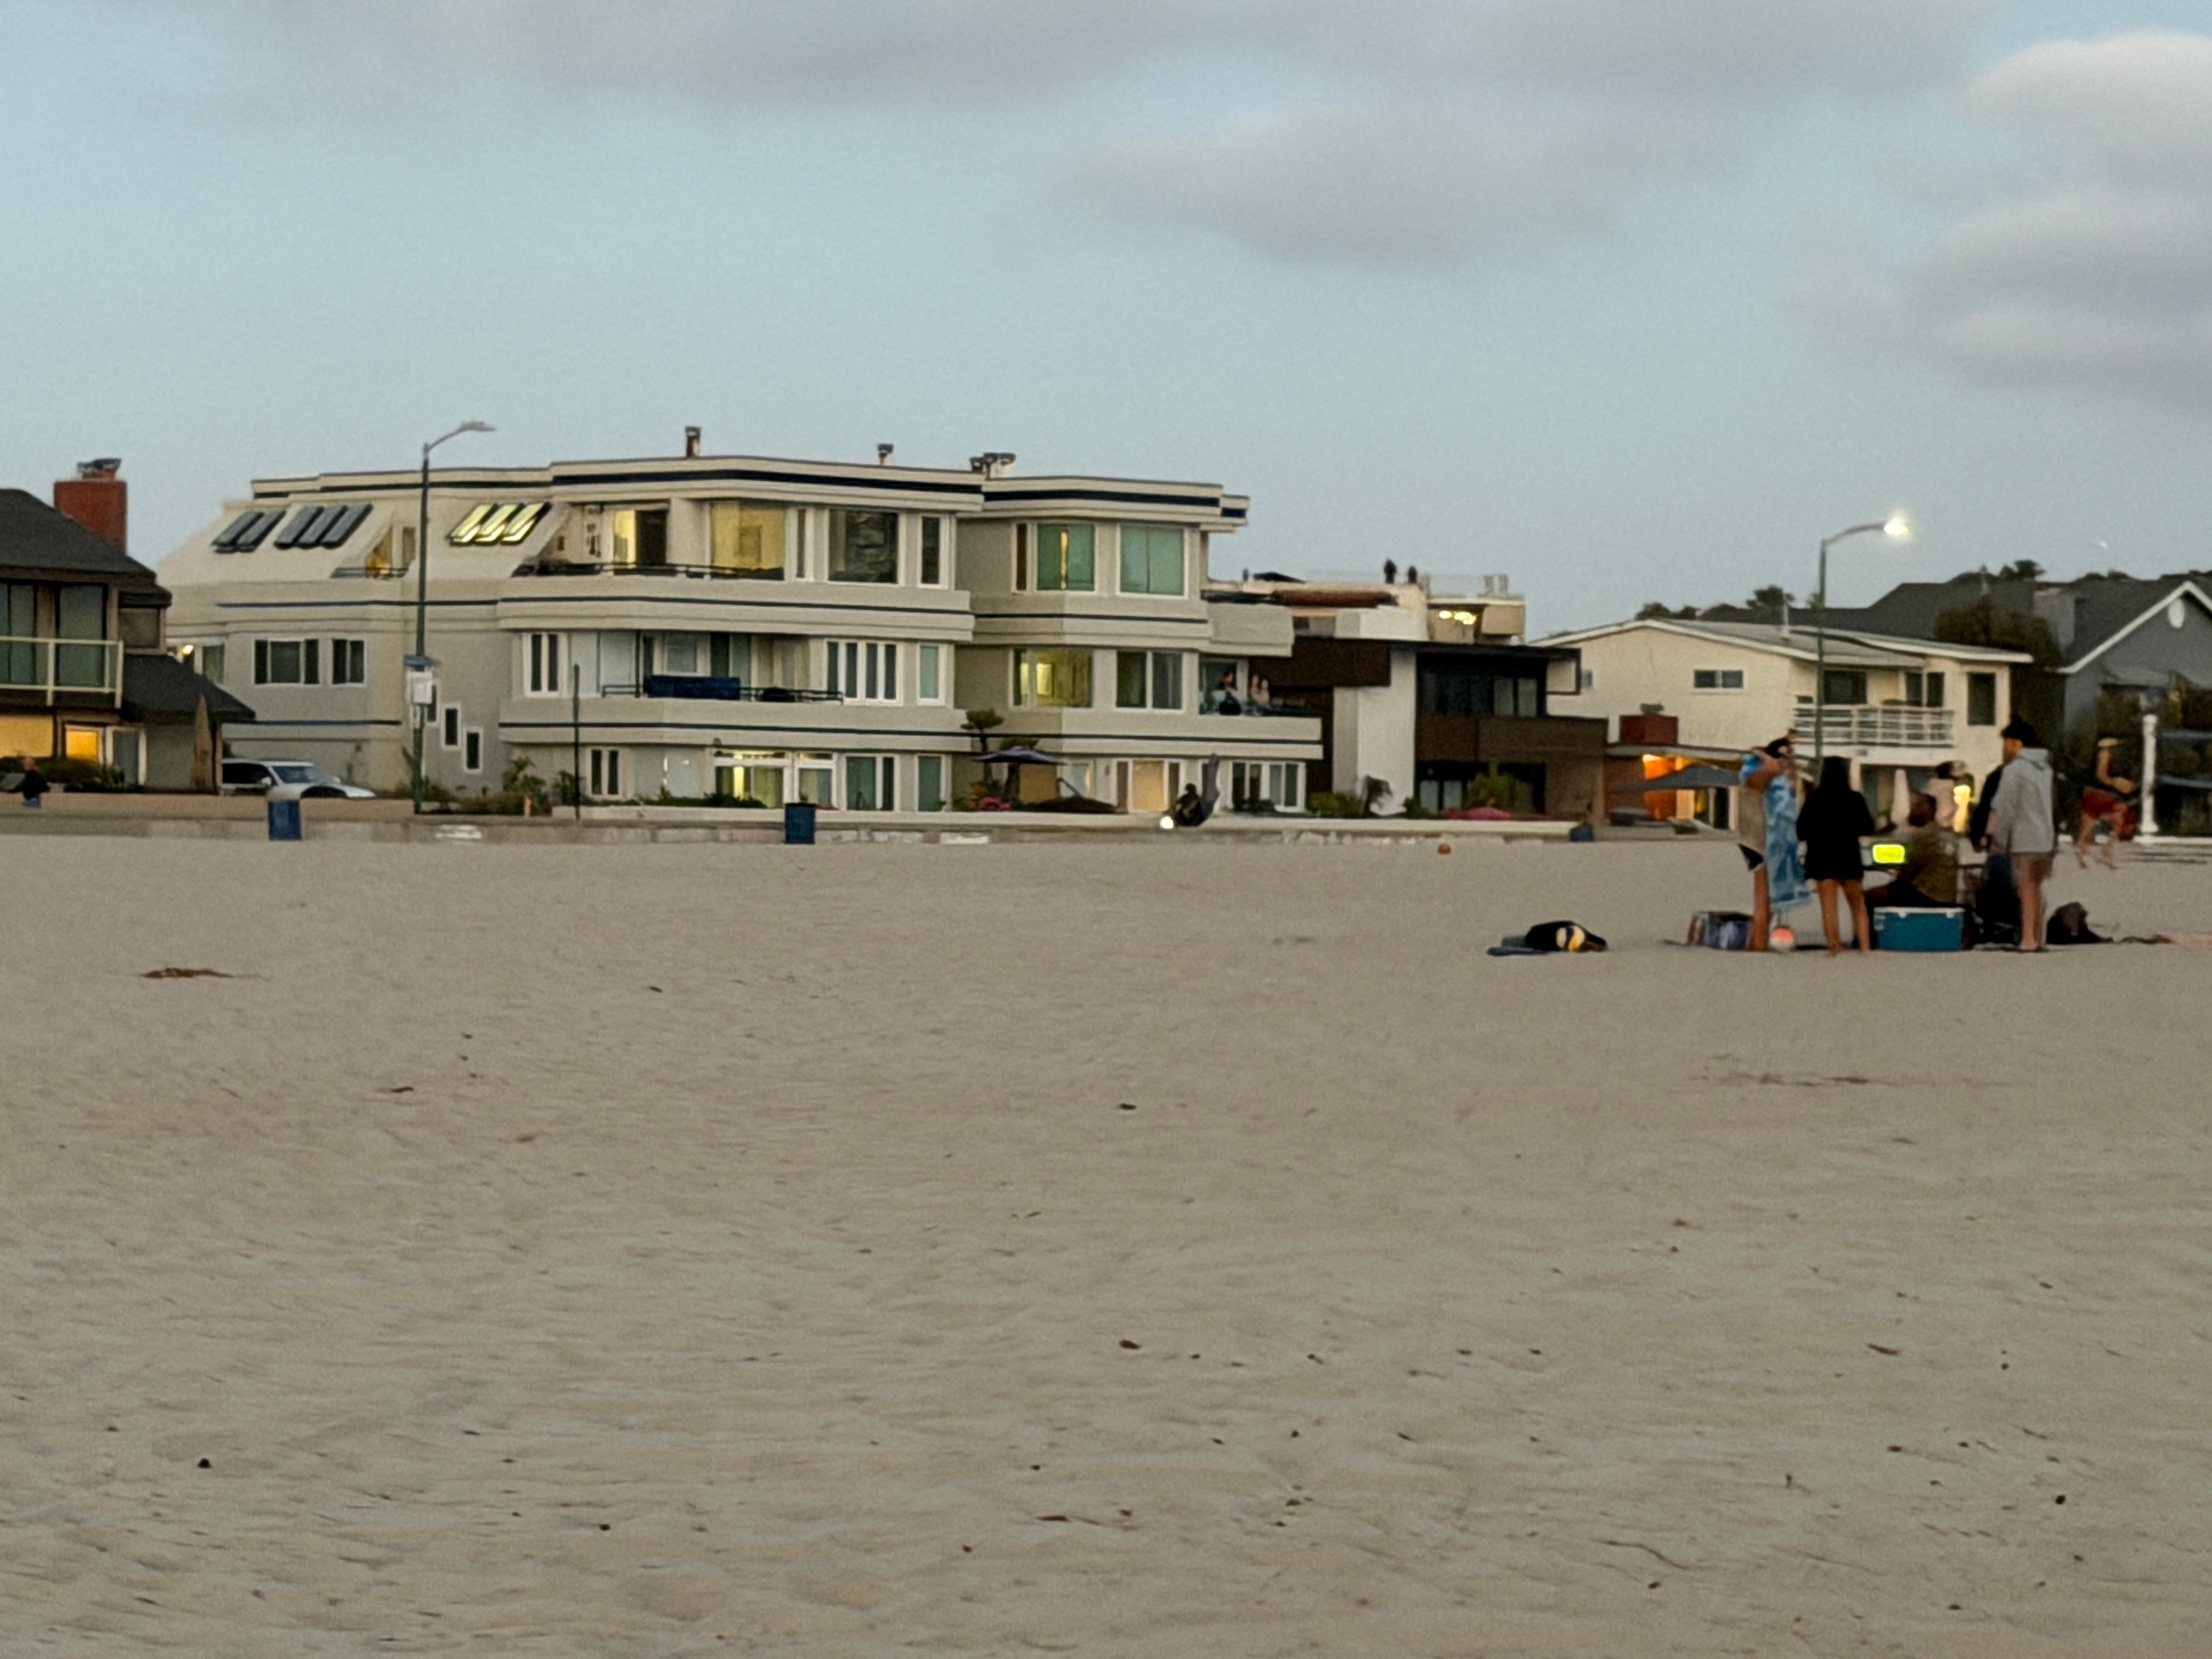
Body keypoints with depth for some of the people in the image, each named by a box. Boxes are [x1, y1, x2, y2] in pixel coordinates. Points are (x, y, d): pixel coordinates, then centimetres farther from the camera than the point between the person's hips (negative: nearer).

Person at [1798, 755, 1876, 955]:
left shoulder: (1815, 799, -6)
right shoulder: (1855, 799, -2)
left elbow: (1802, 830, -5)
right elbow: (1867, 829, 4)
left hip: (1822, 858, -2)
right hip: (1849, 858, 2)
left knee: (1828, 905, 1)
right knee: (1858, 905, 14)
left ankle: (1834, 947, -7)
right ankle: (1865, 947, 5)